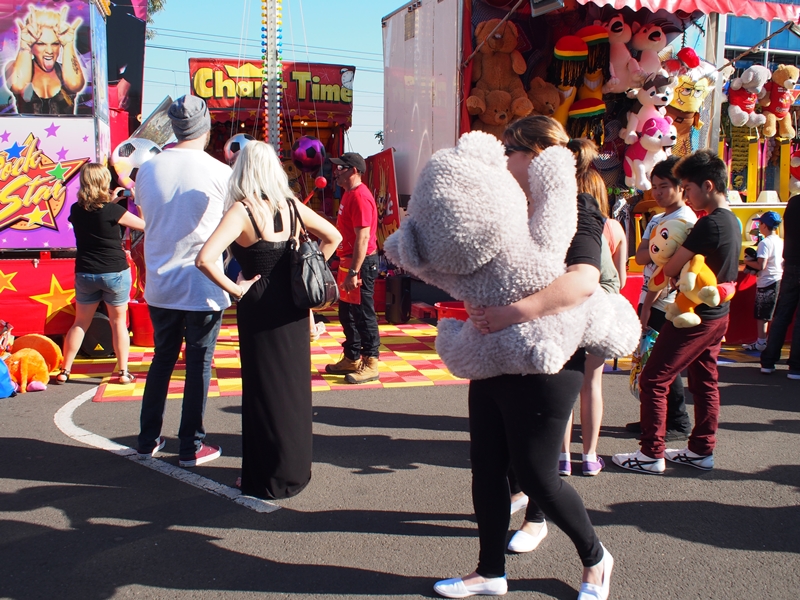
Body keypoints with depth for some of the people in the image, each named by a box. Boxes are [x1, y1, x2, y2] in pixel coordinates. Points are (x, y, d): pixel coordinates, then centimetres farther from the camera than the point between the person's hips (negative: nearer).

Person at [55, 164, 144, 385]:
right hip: (115, 273, -4)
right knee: (118, 322, 8)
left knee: (80, 323, 13)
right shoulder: (112, 210, -15)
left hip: (85, 273, 4)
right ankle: (123, 372, 10)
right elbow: (145, 225, -8)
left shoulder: (76, 210, -1)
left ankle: (64, 371, 15)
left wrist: (111, 200, 18)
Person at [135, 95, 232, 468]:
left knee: (162, 359, 18)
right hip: (203, 286, -4)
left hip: (160, 286, 4)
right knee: (199, 365, 7)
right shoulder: (220, 173, -12)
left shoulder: (147, 169, -1)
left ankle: (148, 441, 26)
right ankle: (191, 447, 15)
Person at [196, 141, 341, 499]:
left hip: (260, 310, -5)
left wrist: (234, 290, -14)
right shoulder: (291, 206, 2)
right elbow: (333, 237, 12)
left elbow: (205, 259, -27)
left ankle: (269, 478, 15)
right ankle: (296, 469, 29)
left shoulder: (242, 210, -15)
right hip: (293, 308, 6)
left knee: (264, 391, 5)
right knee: (294, 386, 16)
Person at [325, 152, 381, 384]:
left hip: (362, 263, -10)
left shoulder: (360, 197, -18)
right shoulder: (348, 194, 14)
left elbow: (363, 237, -23)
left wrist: (354, 272, -25)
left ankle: (370, 364, 2)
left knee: (363, 313, -5)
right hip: (349, 260, 10)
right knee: (347, 312, 15)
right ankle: (352, 359, 26)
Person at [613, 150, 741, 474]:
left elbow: (671, 269, -17)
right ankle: (702, 450, 24)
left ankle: (651, 454, 1)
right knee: (704, 382, 16)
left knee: (653, 380, -3)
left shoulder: (709, 223, -21)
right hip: (718, 314, 10)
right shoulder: (732, 221, 8)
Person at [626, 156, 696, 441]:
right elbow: (641, 256, 6)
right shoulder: (657, 219, 17)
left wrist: (648, 305, -16)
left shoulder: (685, 220, -11)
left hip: (667, 305, -9)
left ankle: (679, 424, 10)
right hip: (650, 301, 9)